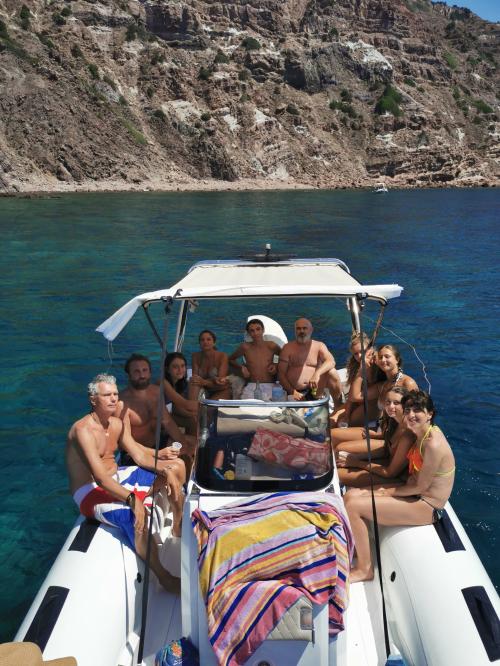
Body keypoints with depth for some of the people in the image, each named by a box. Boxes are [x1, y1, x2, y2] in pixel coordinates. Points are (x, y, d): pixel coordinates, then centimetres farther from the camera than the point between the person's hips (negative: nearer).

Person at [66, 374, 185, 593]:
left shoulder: (117, 423, 4)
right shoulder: (83, 429, -24)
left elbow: (138, 454, 5)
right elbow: (100, 477, -32)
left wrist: (165, 469, -13)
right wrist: (132, 499, -41)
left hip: (116, 477, 9)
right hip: (92, 492, -9)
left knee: (176, 465, 7)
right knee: (137, 516, -39)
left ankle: (178, 527, 22)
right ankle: (165, 578, -24)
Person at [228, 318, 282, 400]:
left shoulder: (271, 346, 6)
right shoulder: (245, 347, 6)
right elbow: (231, 360, 22)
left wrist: (277, 366, 3)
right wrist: (241, 367, 5)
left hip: (269, 386, 0)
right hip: (251, 386, 0)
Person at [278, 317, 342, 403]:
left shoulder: (319, 346, 8)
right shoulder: (288, 348, 5)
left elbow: (331, 362, -10)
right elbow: (281, 373, 0)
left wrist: (317, 373, -29)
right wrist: (292, 392, -13)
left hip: (314, 390, 3)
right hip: (296, 393, -3)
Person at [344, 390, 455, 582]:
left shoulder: (434, 445, -26)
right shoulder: (422, 433, 3)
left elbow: (420, 487, -20)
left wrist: (387, 493, -8)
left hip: (427, 507, -9)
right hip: (414, 492, 9)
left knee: (353, 506, -17)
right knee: (350, 495, 1)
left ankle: (364, 569, 0)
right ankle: (355, 547, 19)